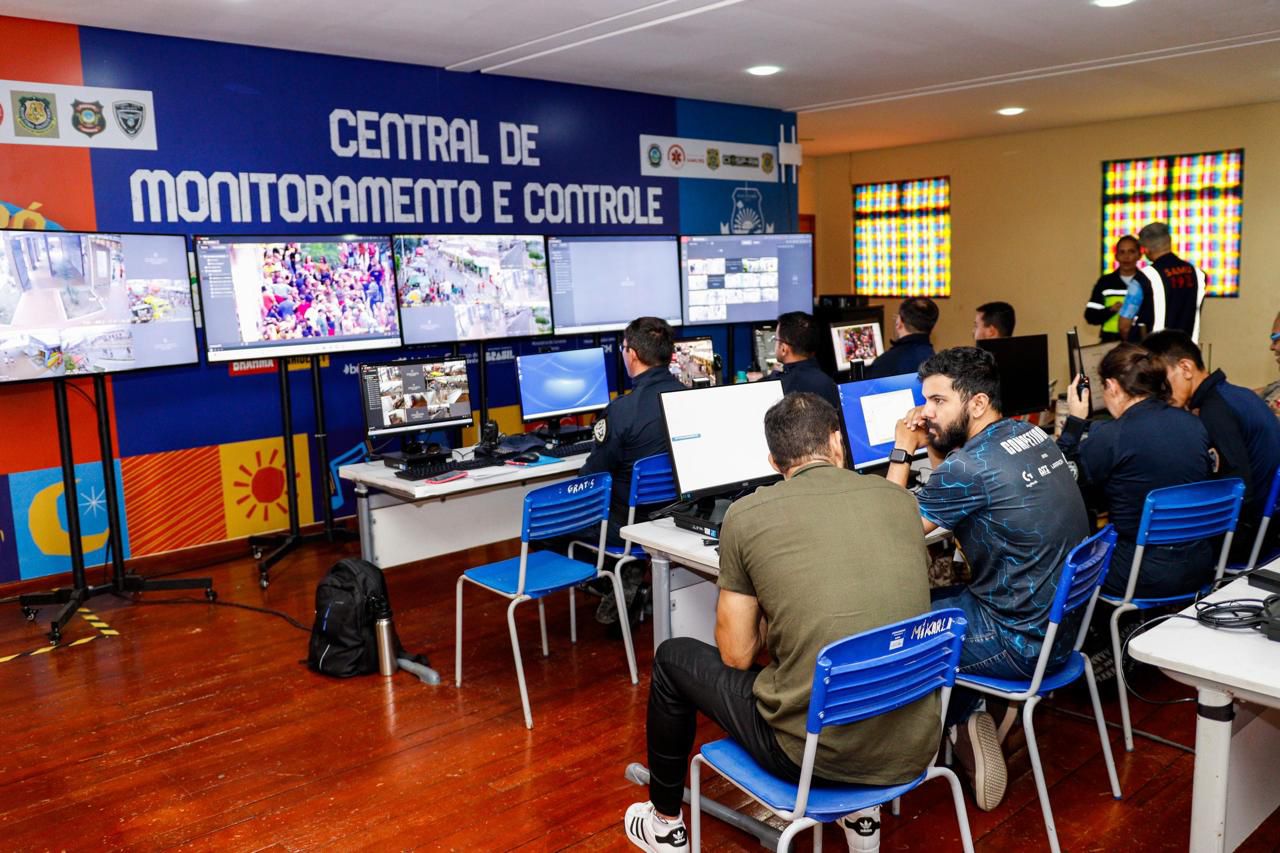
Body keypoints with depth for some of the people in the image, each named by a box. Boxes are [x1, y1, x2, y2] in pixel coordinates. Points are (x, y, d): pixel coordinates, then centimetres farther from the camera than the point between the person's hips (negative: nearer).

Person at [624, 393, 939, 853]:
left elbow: (736, 656, -1)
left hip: (814, 752, -4)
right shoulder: (899, 498, 4)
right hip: (914, 749, 4)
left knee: (672, 657, 21)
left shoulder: (747, 514, -6)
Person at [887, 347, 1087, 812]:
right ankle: (967, 723, 21)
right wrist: (932, 445, 5)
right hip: (1064, 619, 8)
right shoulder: (1032, 435, 1)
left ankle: (964, 722, 22)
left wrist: (902, 452, -2)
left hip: (1023, 643, -8)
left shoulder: (970, 466, -25)